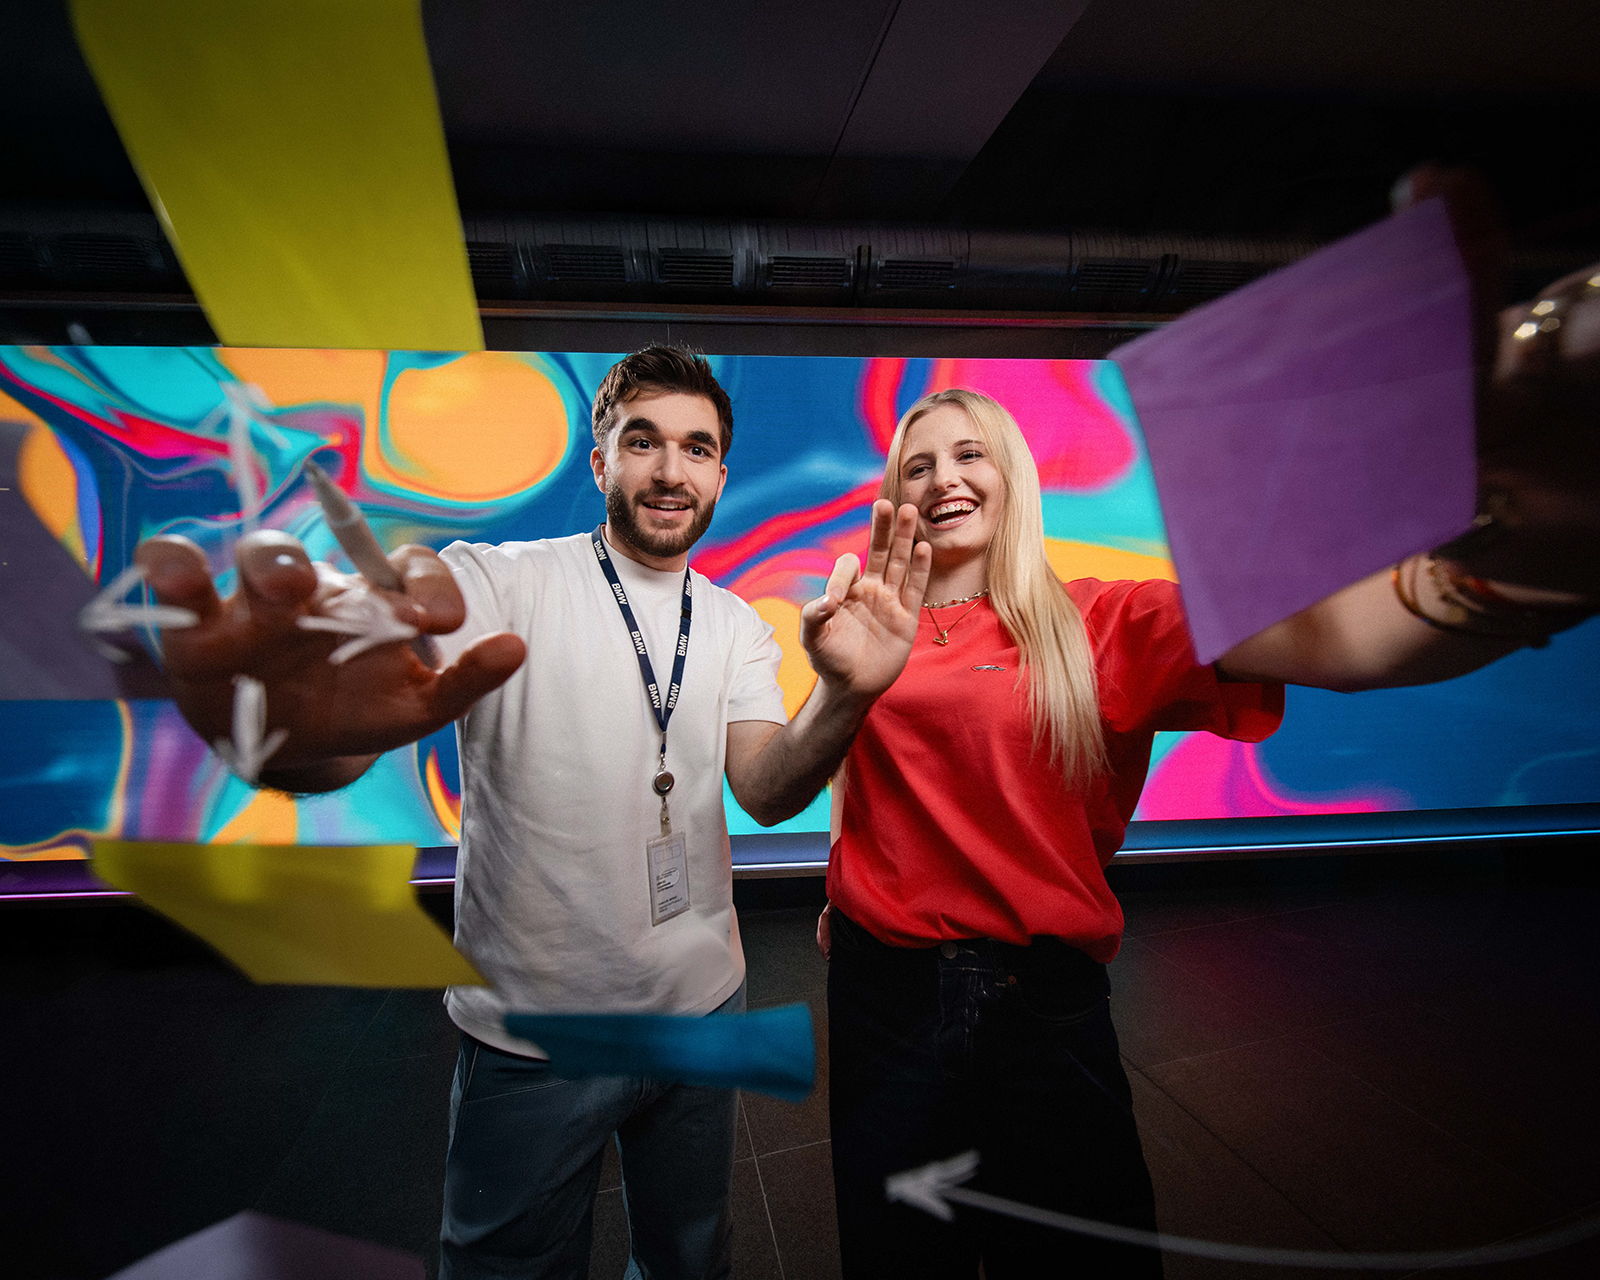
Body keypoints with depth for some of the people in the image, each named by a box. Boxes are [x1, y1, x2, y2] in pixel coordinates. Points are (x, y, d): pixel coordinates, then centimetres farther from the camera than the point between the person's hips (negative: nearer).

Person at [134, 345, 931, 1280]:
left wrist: (846, 697, -34)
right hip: (532, 1037, -3)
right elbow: (348, 744, -28)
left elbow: (766, 792, -13)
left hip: (702, 1011, 4)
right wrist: (292, 735, -53)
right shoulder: (497, 586, -13)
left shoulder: (738, 627, 0)